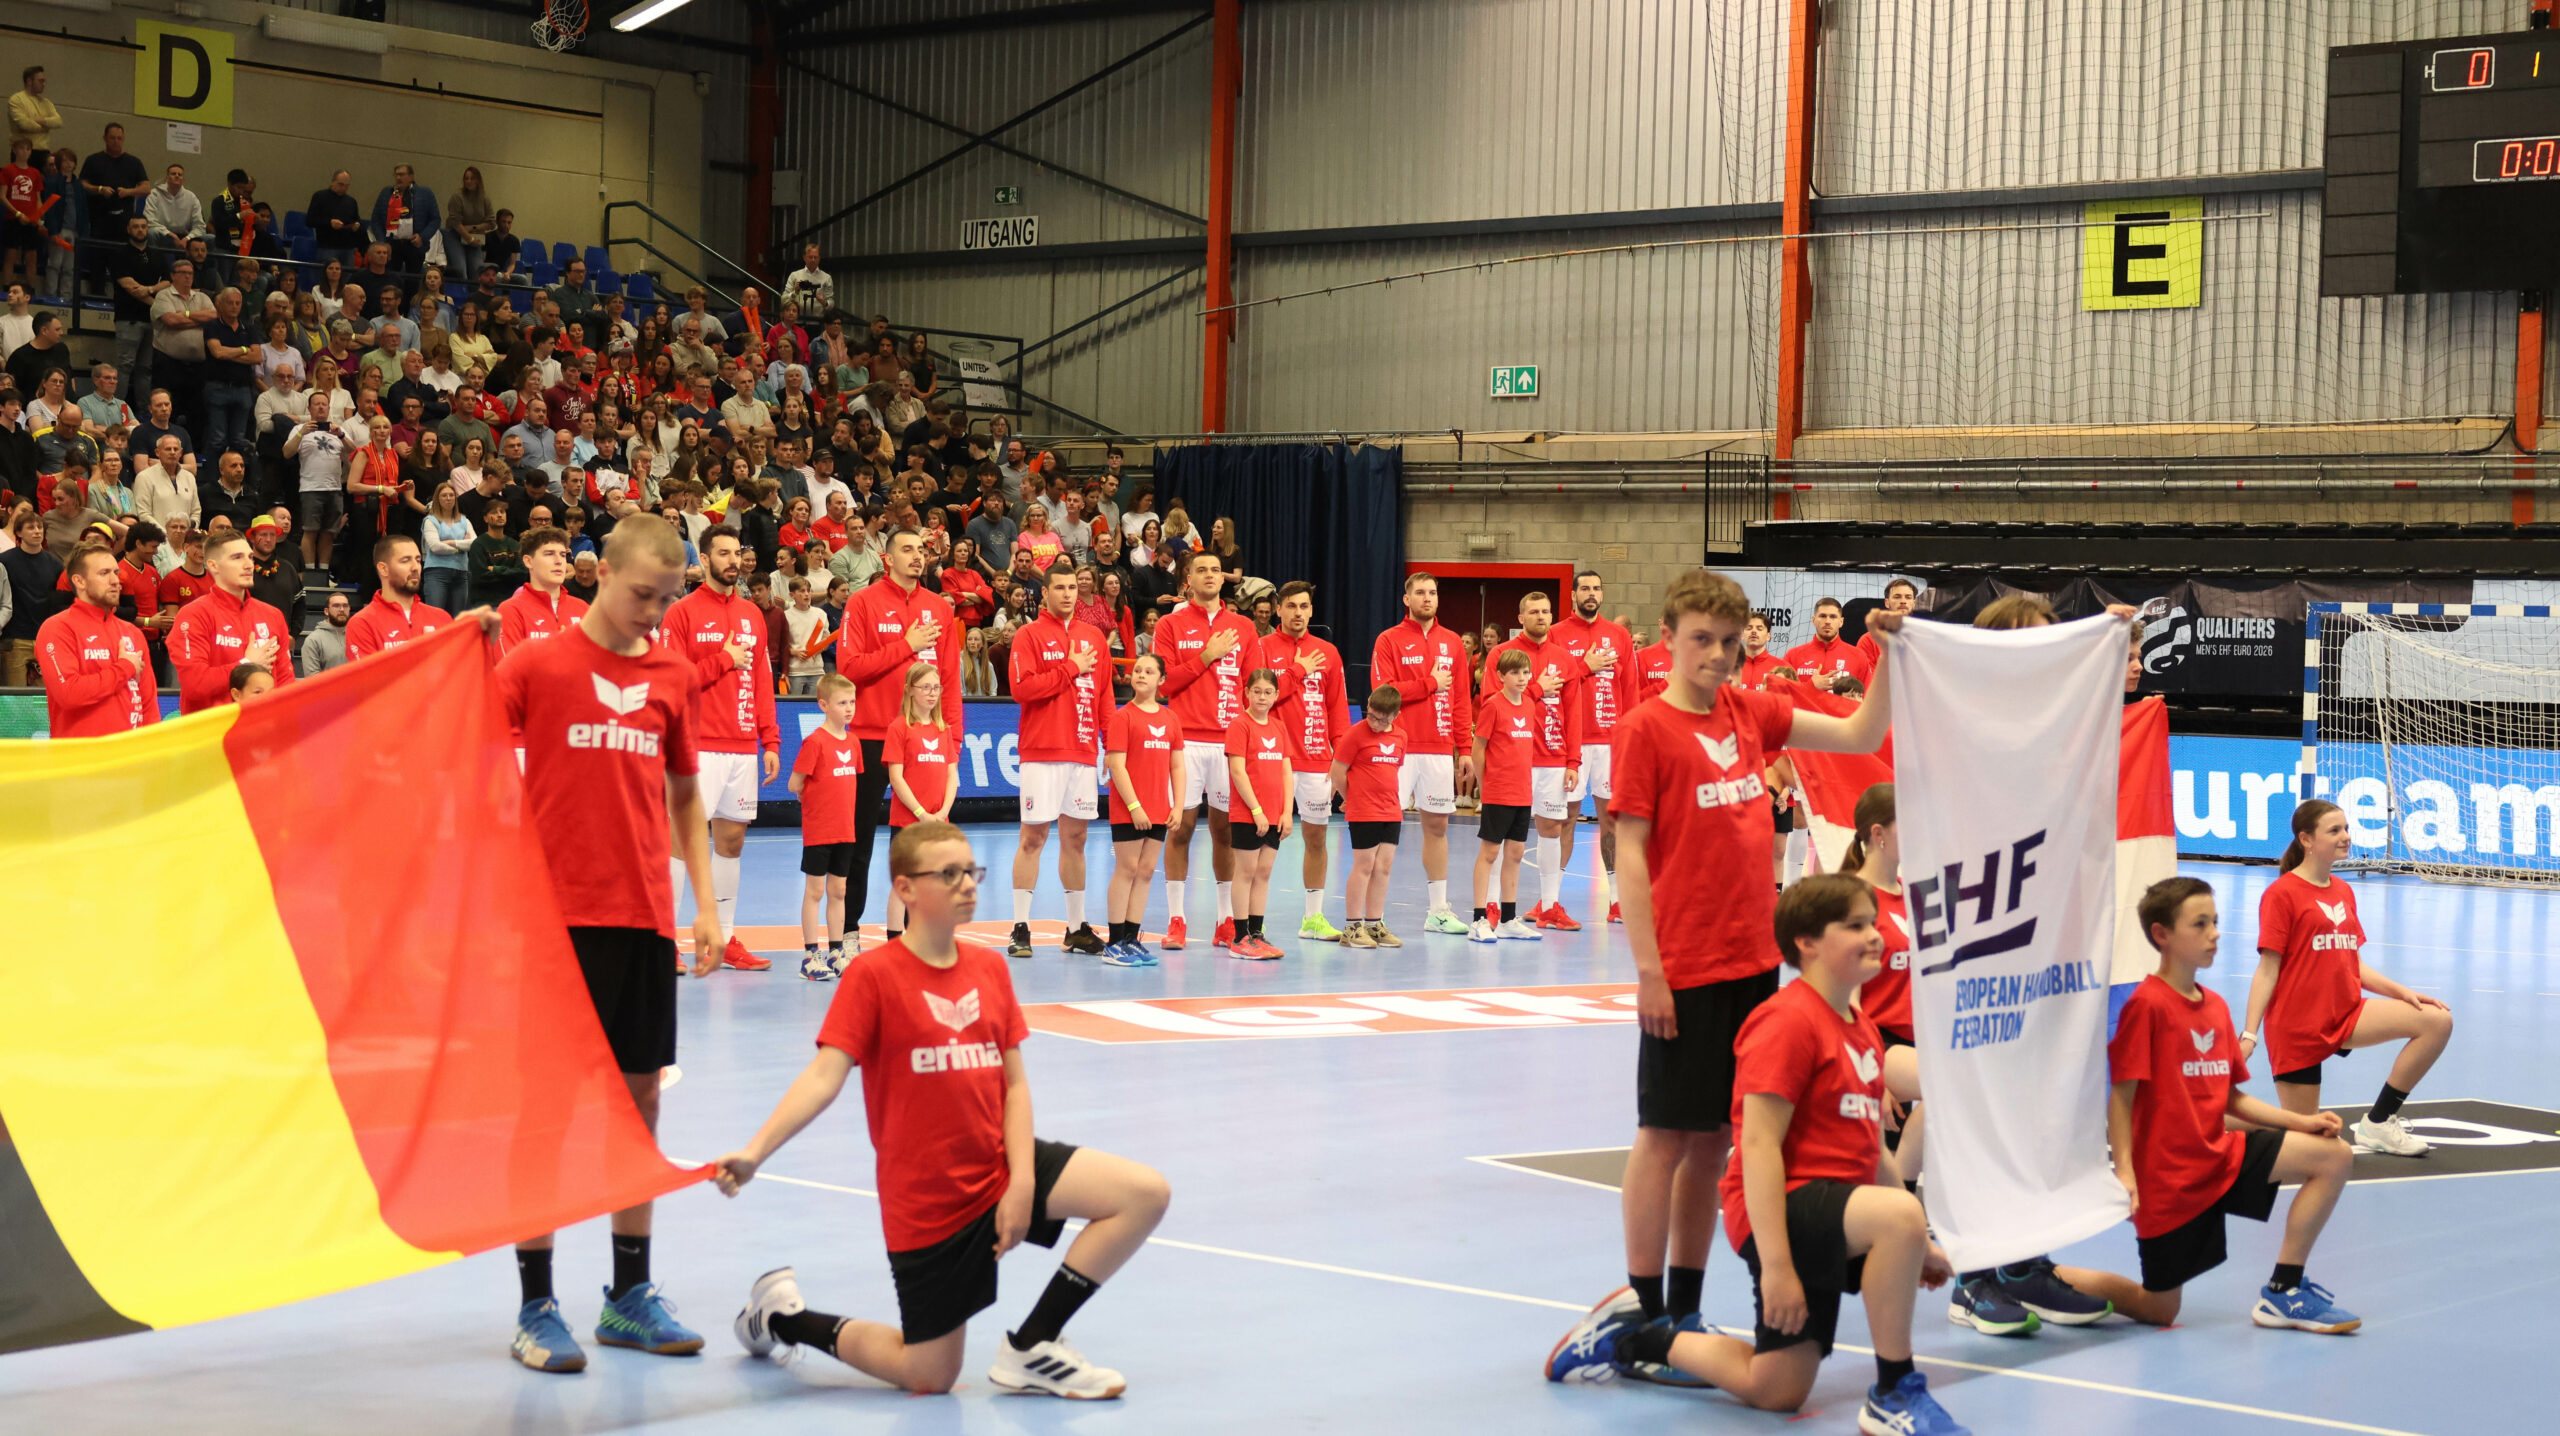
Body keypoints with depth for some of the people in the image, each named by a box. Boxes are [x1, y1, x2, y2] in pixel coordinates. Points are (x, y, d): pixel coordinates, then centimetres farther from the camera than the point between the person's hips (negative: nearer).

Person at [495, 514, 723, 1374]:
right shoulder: (536, 665, -2)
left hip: (646, 918, 4)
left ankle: (630, 1296, 18)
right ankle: (536, 1307, 5)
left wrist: (704, 903, 11)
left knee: (641, 1096, 8)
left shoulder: (671, 679, 10)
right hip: (562, 915, -4)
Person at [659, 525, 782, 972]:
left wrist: (770, 741, 8)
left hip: (743, 747, 6)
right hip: (700, 746, -6)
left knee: (731, 838, 8)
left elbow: (763, 681, 14)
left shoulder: (752, 614, 14)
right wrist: (725, 659, -11)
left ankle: (724, 939, 14)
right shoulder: (682, 613, -3)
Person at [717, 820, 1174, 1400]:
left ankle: (1030, 1348, -1)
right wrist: (754, 1152, -31)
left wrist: (1022, 1181, -9)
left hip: (1001, 1167, 5)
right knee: (930, 1378, 3)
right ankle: (784, 1315, 27)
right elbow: (824, 1075, -19)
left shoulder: (990, 967, 4)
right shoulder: (874, 975, -12)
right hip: (926, 1202, -5)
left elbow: (1014, 1083, 3)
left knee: (1146, 1194, -13)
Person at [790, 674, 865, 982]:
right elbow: (795, 785, -12)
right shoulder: (815, 742, -13)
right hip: (818, 831, -6)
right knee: (815, 891, 0)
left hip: (845, 830, 6)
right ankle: (811, 956, 4)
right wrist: (816, 800, 1)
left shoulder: (853, 742, 7)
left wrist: (838, 802, 6)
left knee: (838, 891, 11)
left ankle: (836, 953, 18)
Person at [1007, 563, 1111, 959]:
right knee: (1032, 837, -4)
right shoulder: (1030, 635, -1)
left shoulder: (1094, 636, 14)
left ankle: (1077, 928, 14)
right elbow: (1021, 688, -13)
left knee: (1075, 837, 8)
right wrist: (1071, 669, -11)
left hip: (1083, 753, 5)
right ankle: (1020, 929, -1)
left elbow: (1104, 694, 15)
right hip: (1042, 752, -5)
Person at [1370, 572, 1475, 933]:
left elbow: (1463, 699, 11)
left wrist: (1466, 750, 6)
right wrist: (1430, 683, -9)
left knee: (1437, 826, 8)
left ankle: (1439, 910, 15)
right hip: (1400, 750, -4)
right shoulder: (1390, 641, 0)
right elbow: (1384, 692, -11)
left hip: (1441, 751, 4)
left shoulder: (1452, 643, 12)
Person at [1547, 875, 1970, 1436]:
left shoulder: (1861, 1029, 16)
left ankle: (1633, 1338, 27)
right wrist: (1775, 1263, -25)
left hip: (1829, 1226, 9)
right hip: (1781, 1210, -9)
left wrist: (1916, 1246, 18)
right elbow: (1758, 1145, -20)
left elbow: (1872, 1152, 22)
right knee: (1899, 1216, -36)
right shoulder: (1787, 1021, -14)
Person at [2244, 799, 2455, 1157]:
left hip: (2346, 1014, 7)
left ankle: (2378, 1122, -4)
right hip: (2296, 1027, -6)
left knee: (2438, 1020, -12)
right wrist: (2249, 1034, -19)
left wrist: (2403, 992, 3)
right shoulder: (2281, 893, -9)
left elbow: (2354, 964, 16)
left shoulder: (2344, 891, 11)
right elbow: (2267, 971, -12)